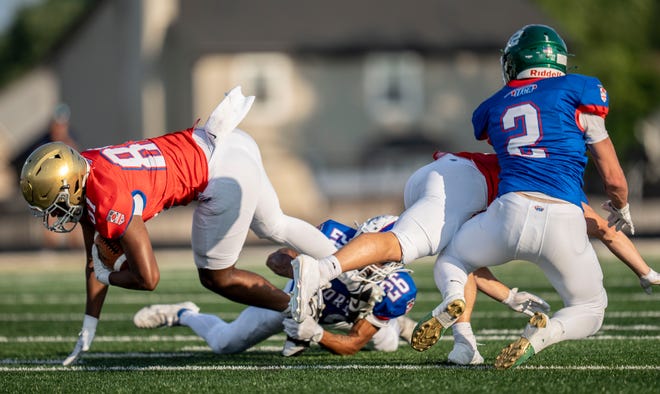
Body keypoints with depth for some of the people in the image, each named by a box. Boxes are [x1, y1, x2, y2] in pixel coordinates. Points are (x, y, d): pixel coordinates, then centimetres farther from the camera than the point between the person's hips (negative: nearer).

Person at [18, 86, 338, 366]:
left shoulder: (109, 203, -27)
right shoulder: (81, 171, 0)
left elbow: (148, 279, -24)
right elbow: (95, 259, 10)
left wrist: (107, 277, -3)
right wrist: (89, 328, 11)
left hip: (224, 172, -9)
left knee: (216, 276, 7)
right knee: (273, 227, 29)